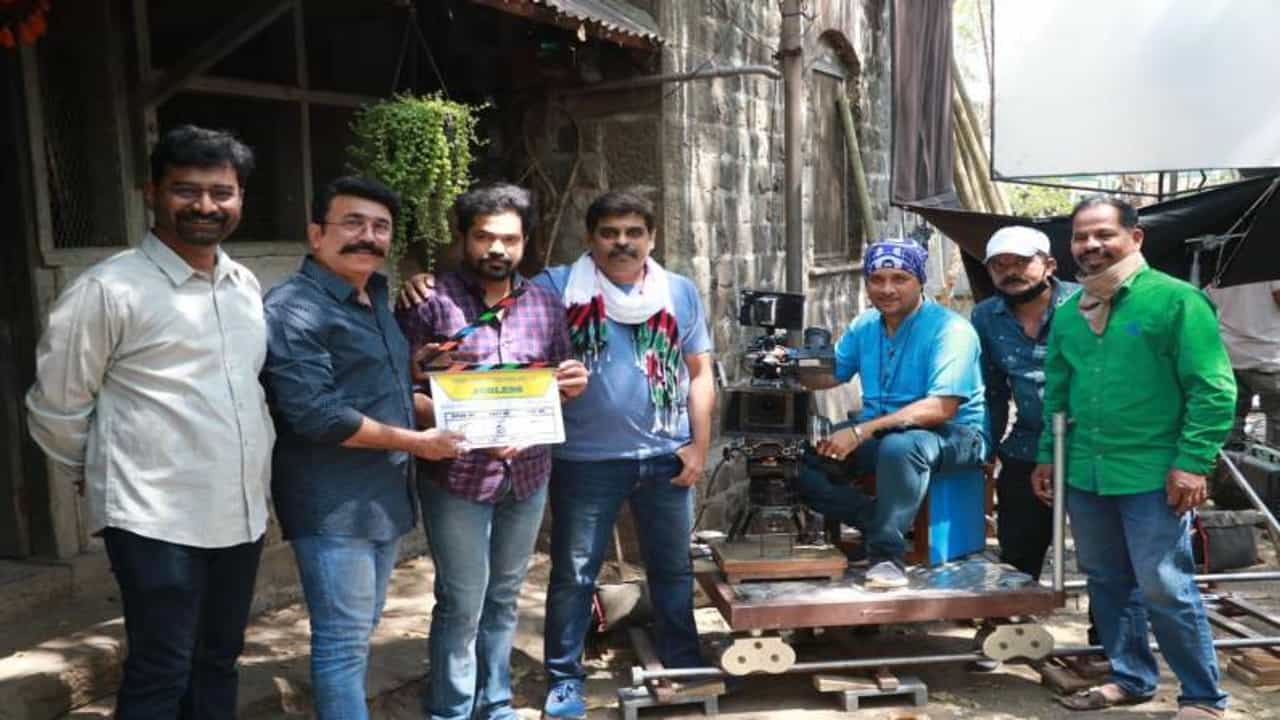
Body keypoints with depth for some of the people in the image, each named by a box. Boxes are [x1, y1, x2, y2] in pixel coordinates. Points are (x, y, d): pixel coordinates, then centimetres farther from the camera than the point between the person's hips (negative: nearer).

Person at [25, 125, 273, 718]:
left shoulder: (246, 285, 8)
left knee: (219, 663, 18)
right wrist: (112, 472, 7)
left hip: (241, 514, 6)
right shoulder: (109, 289, -12)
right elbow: (55, 410, -5)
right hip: (155, 521, -6)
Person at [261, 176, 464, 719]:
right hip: (333, 505, -9)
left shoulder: (375, 301, 15)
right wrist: (415, 442, -16)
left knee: (358, 635, 18)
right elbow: (315, 415, -23)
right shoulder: (294, 306, -14)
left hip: (383, 496, 9)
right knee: (343, 642, -1)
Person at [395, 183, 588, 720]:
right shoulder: (431, 301, -8)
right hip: (457, 476, -5)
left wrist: (573, 383, -7)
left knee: (503, 598, 18)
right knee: (462, 603, 3)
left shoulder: (546, 304, 7)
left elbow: (560, 382, 16)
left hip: (528, 475, 5)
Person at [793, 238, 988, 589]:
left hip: (950, 435, -6)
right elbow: (829, 374, 14)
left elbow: (941, 408, -26)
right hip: (877, 434, 6)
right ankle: (879, 524, -15)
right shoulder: (864, 325, 6)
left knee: (899, 447, -41)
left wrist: (861, 432, -31)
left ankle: (887, 553, -24)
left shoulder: (949, 329, -16)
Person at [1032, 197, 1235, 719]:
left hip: (1154, 476, -6)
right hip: (1085, 476, 6)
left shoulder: (1175, 300, -8)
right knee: (1106, 582, 16)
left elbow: (1213, 390, -10)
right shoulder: (1067, 313, 11)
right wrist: (1047, 455, 16)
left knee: (1165, 588, -2)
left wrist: (1193, 463, -15)